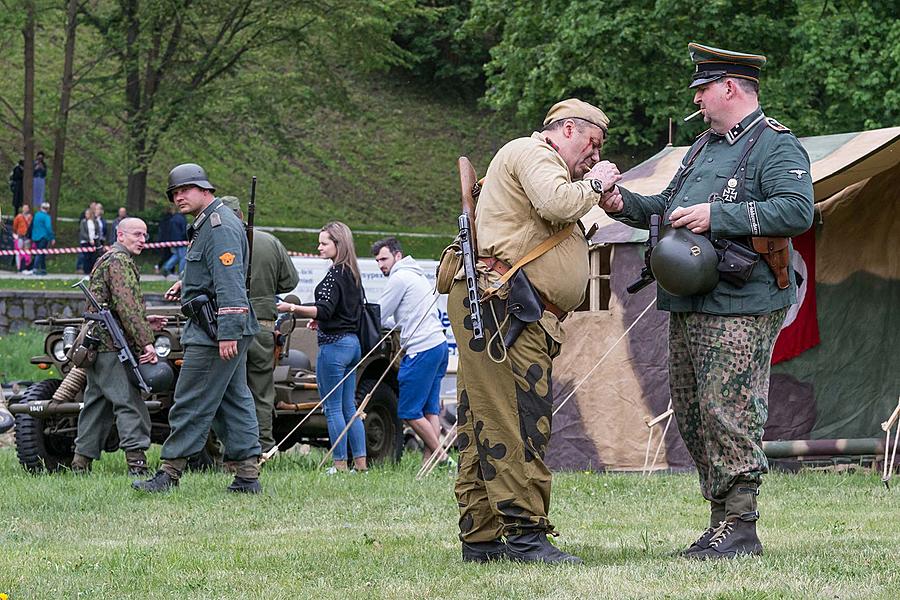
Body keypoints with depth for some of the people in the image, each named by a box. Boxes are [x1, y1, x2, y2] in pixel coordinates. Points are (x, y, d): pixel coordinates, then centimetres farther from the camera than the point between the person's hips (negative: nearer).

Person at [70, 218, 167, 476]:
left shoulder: (105, 260, 24)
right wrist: (146, 342, -22)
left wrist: (144, 321, 20)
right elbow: (127, 306, -19)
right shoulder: (120, 261, -9)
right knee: (129, 403, -14)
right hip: (111, 346, -10)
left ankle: (81, 463, 15)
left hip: (95, 345, 10)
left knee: (97, 404, 13)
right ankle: (136, 462, -22)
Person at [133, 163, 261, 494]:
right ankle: (247, 476, 9)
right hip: (226, 332, 11)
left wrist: (227, 333, -29)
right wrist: (187, 284, 19)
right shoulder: (208, 224, 18)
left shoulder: (220, 227, -16)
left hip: (214, 332, -11)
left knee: (190, 404, -7)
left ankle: (169, 474, -4)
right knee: (234, 401, 9)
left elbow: (230, 281, -24)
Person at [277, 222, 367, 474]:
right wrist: (322, 321, 27)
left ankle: (340, 464, -4)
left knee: (333, 408, -4)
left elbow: (324, 309, -24)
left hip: (334, 344, -9)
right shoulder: (352, 274, 13)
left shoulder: (335, 274, -14)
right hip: (352, 342, 9)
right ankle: (360, 462, 11)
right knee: (349, 407, 12)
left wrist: (293, 308, -29)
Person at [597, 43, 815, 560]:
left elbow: (797, 211, -20)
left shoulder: (776, 146, -6)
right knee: (693, 415, 10)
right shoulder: (706, 145, 23)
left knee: (729, 413, -11)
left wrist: (717, 216, -22)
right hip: (688, 306, 10)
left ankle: (741, 527, -8)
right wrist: (625, 205, 13)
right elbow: (670, 208, 32)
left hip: (739, 310, -10)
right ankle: (721, 518, 16)